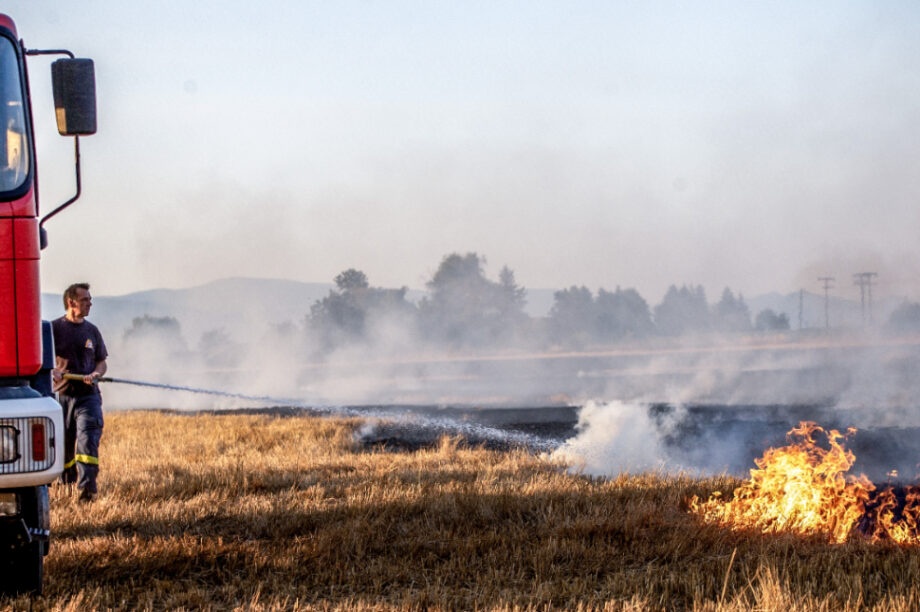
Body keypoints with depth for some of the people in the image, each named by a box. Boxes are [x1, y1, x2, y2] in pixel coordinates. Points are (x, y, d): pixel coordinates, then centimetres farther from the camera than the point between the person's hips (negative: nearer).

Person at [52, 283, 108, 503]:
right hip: (61, 394, -1)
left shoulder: (91, 331, 11)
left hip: (88, 395, 1)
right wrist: (53, 371, -20)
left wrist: (95, 374, -6)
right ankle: (67, 483, 26)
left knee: (88, 439, -15)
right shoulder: (54, 328, 1)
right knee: (62, 445, 6)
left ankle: (87, 486, -21)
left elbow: (102, 361, 16)